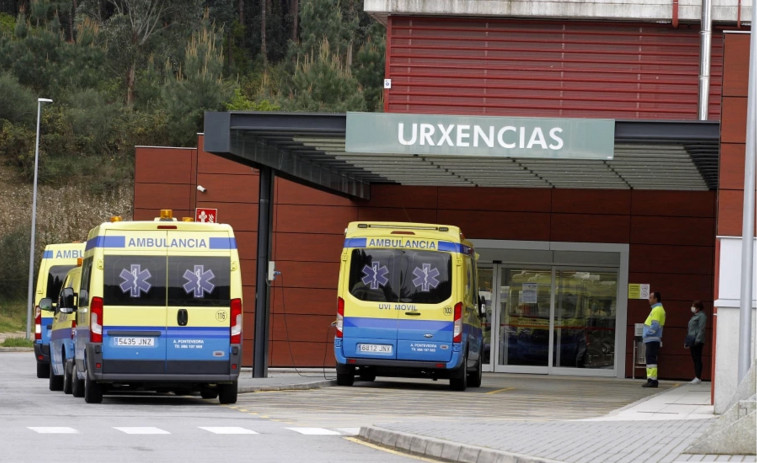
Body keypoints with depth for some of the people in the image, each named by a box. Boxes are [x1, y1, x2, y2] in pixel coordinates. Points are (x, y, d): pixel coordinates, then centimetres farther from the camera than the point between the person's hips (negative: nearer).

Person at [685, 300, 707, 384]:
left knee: (697, 359, -8)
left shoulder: (702, 316, -8)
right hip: (692, 341, 10)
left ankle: (698, 378, -8)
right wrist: (687, 341, 21)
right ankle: (696, 377, 12)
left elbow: (701, 329, -16)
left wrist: (698, 339, -22)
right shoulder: (694, 316, 20)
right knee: (694, 359, 9)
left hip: (697, 342, -10)